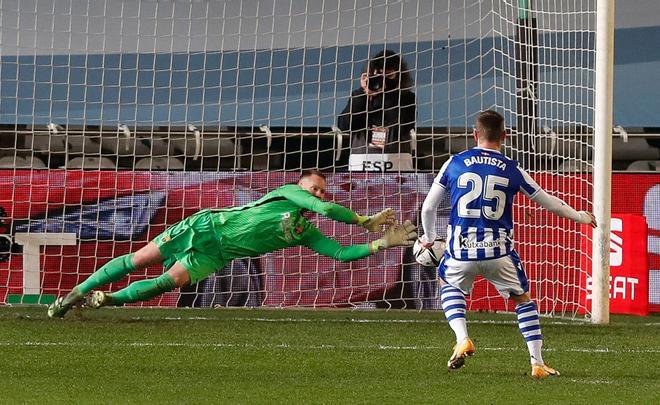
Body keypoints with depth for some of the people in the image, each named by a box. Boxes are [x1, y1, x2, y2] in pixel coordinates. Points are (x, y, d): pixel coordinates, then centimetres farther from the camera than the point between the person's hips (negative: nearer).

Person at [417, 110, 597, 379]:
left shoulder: (454, 163, 5)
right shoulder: (512, 170, 4)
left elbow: (428, 208, 9)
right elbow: (549, 203, 14)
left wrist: (429, 238, 28)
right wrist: (580, 217, 32)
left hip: (461, 249, 0)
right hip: (499, 253, 0)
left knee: (449, 285, 31)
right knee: (523, 299, 20)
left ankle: (462, 340, 9)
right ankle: (537, 364, 15)